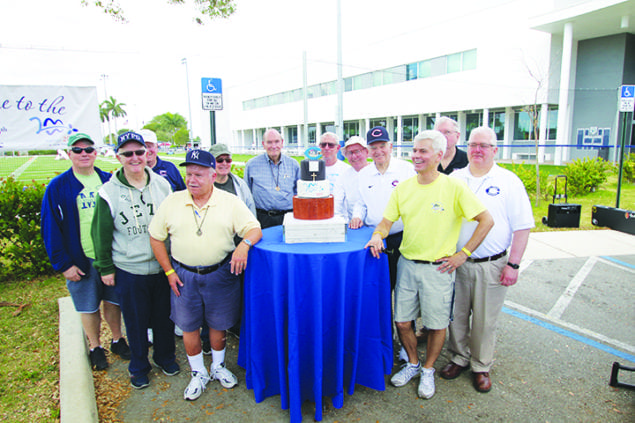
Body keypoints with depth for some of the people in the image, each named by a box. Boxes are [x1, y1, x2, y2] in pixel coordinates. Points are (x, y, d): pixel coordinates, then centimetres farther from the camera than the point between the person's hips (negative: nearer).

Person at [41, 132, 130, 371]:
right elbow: (50, 228, -5)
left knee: (113, 301, 15)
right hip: (81, 261, -2)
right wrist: (63, 264, -9)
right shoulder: (58, 187, -5)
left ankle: (117, 340, 34)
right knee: (89, 307, 12)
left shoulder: (109, 181, 2)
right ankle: (95, 347, 32)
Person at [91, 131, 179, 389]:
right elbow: (101, 234, 0)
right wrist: (105, 268, 1)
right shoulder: (109, 192, -8)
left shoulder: (162, 185, -1)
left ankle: (165, 356, 40)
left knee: (165, 315, 16)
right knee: (136, 321, 13)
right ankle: (139, 366, 35)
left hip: (163, 267, 2)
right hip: (128, 271, -2)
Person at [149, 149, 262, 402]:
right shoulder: (172, 202, -2)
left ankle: (218, 367, 40)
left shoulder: (230, 202, -6)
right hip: (184, 275, 1)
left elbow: (254, 229, -10)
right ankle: (198, 374, 35)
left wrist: (244, 245, -32)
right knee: (189, 326, 13)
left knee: (219, 324, 14)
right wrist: (169, 271, 0)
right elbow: (156, 237, 5)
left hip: (220, 273, -1)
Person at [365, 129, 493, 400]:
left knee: (436, 325, 9)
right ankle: (413, 364, 36)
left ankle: (428, 370, 34)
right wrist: (378, 236, -13)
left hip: (438, 267, -4)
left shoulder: (454, 187, -10)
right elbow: (387, 221, 8)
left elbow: (486, 220, -8)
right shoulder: (403, 188, 4)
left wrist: (463, 254, -9)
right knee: (402, 321, 10)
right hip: (406, 263, 4)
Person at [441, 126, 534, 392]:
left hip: (491, 266, -2)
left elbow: (522, 226, -3)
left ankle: (481, 367, 29)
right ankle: (459, 358, 34)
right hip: (456, 263, 3)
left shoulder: (508, 181, -2)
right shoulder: (454, 179, 5)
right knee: (456, 315, 13)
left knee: (485, 320, 10)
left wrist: (513, 264, -9)